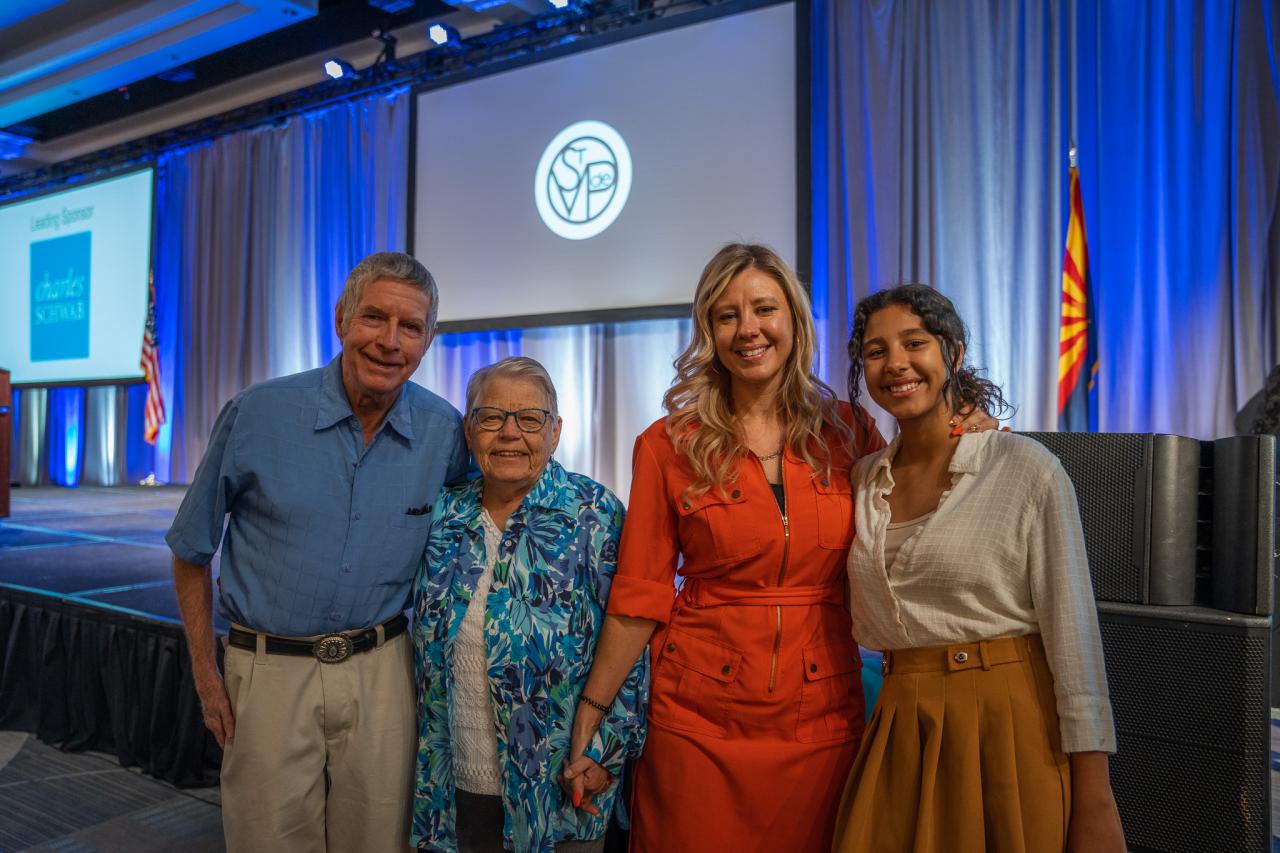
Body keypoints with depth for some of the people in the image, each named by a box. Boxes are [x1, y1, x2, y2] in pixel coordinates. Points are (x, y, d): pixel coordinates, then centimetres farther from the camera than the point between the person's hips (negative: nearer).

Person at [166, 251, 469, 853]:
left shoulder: (445, 432, -7)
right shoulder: (255, 414, -10)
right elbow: (191, 549, 1)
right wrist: (205, 673, 1)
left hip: (382, 670, 2)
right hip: (270, 670, -1)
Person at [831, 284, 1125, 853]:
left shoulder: (1028, 470, -10)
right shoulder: (863, 481, 4)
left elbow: (1073, 636, -10)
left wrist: (1094, 803, -11)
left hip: (1013, 728, -4)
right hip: (901, 731, 4)